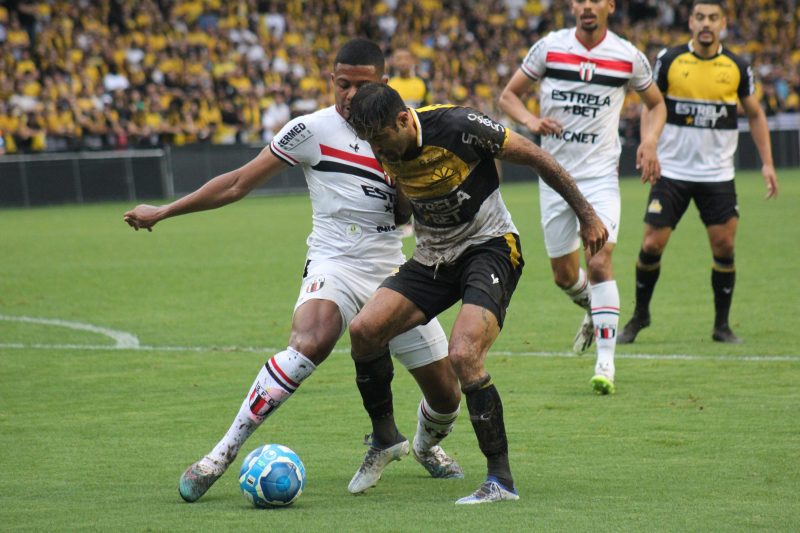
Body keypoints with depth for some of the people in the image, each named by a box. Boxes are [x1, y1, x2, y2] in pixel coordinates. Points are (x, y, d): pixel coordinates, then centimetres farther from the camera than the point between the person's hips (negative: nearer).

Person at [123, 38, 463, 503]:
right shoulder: (312, 130, -6)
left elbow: (412, 212, 13)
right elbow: (238, 184, 0)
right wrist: (163, 212, 2)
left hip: (391, 273, 4)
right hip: (334, 268, -4)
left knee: (446, 393, 5)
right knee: (310, 343, -38)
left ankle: (427, 446, 44)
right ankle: (224, 452, -32)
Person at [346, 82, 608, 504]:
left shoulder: (457, 126, -23)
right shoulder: (385, 151, -5)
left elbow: (534, 156, -12)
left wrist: (586, 215, -6)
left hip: (489, 248, -6)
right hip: (432, 257, 6)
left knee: (463, 355, -26)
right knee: (363, 330, -12)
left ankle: (501, 480, -16)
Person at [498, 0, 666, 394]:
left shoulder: (628, 57, -2)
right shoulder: (549, 47, -2)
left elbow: (656, 103, 14)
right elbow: (508, 95, 7)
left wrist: (650, 140, -5)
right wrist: (531, 120, -14)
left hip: (601, 174, -2)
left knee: (599, 261, -18)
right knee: (564, 274, 9)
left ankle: (605, 364, -17)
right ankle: (594, 312, 43)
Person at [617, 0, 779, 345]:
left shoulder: (737, 67, 1)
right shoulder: (669, 60, -3)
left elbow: (755, 114, 11)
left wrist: (767, 162, 4)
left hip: (718, 174, 1)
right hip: (672, 171, -1)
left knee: (724, 245, -5)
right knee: (652, 245, -4)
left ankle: (722, 325, 9)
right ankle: (640, 315, 18)